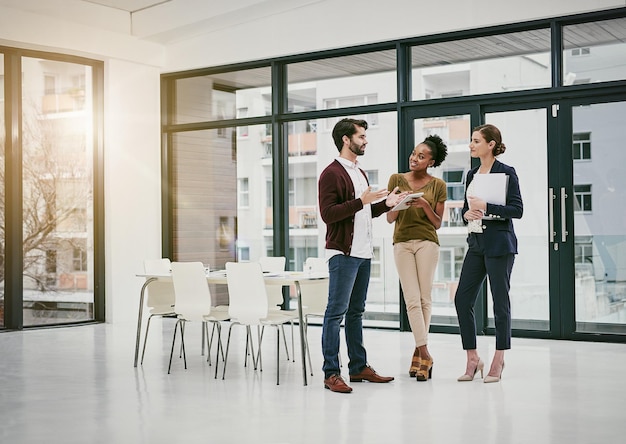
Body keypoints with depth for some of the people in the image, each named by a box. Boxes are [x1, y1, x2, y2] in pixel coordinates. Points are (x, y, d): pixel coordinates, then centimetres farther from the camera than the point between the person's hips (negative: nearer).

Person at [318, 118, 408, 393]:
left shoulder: (360, 173, 20)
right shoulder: (332, 174, -10)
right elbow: (328, 214, -19)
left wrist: (386, 204, 12)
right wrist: (362, 201, -23)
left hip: (363, 252, 9)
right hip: (343, 252, -9)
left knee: (356, 311, 14)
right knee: (336, 312, -6)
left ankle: (359, 367, 20)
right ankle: (331, 373, -3)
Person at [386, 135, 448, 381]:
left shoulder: (438, 185, 4)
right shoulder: (397, 179, 6)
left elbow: (437, 223, 4)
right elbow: (390, 218, 6)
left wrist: (425, 205, -13)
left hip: (427, 242, 0)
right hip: (402, 243, 1)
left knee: (425, 299, 0)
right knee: (412, 300, -6)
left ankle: (418, 352, 13)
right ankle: (425, 355, -5)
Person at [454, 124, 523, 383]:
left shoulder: (506, 173, -6)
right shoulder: (472, 174, 13)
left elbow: (517, 210, -12)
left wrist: (486, 208, -19)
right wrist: (467, 214, -3)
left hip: (499, 243, -7)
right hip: (476, 243, 7)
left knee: (500, 301, 1)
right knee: (462, 299, 2)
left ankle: (498, 360, 13)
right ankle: (473, 359, 13)